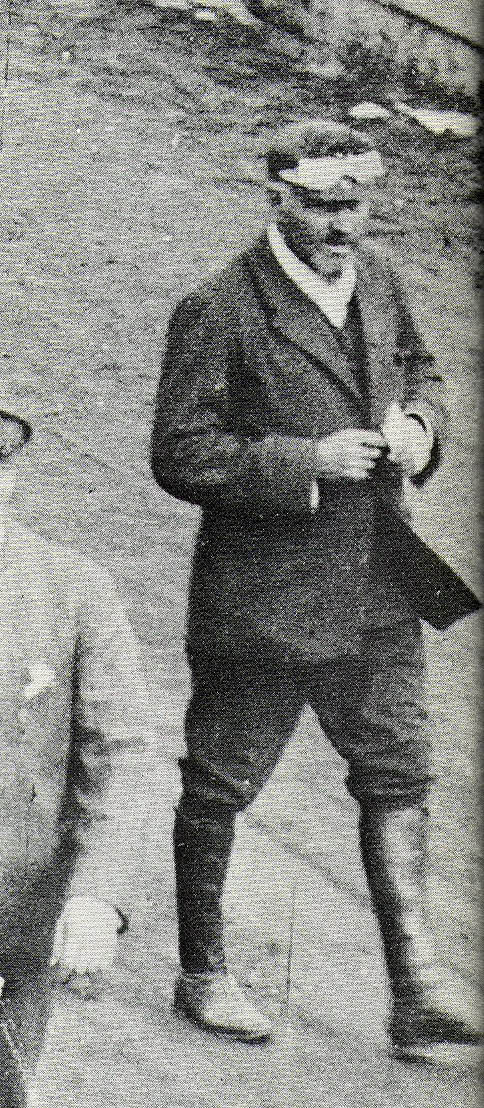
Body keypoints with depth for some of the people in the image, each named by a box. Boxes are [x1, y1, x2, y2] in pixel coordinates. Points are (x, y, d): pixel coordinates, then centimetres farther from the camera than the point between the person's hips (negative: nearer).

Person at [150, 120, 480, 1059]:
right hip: (260, 596, -6)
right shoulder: (219, 312, -14)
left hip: (378, 589, 6)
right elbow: (180, 455, -15)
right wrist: (306, 464, -22)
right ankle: (201, 975, 29)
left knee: (399, 776, 7)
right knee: (219, 787, 9)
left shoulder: (378, 282, 7)